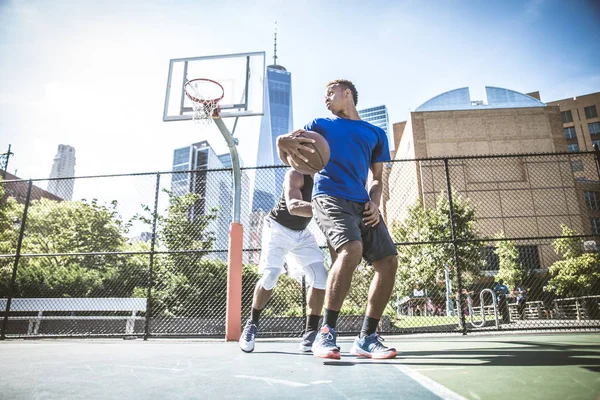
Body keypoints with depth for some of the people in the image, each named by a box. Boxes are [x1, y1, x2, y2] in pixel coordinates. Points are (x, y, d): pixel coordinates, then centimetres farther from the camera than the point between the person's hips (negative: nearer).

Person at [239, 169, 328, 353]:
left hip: (301, 233, 5)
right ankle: (252, 323, 6)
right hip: (277, 228, -5)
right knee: (270, 275, -19)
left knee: (320, 277, -10)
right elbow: (293, 206, -43)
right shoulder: (296, 174, -26)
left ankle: (311, 331, 1)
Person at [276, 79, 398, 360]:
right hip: (329, 197, -4)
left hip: (362, 203, 4)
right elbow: (289, 159, 10)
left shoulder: (376, 133, 23)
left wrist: (374, 202, 1)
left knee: (388, 261, -8)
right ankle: (326, 334, -21)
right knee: (351, 249, -30)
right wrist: (284, 145, -15)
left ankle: (367, 338, 4)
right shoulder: (321, 125, 18)